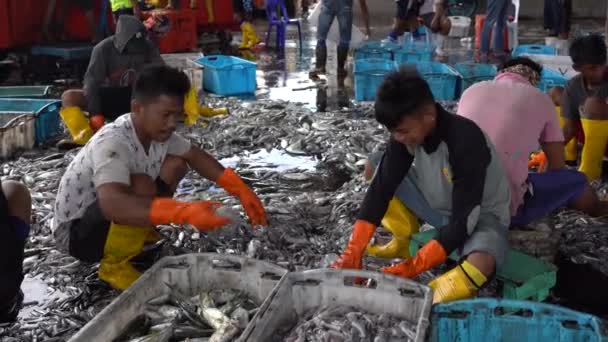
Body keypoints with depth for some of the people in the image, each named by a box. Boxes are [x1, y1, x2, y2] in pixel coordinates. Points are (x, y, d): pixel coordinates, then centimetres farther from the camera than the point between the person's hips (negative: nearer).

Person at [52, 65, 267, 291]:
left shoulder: (156, 130, -9)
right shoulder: (111, 143, -34)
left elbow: (195, 155, 7)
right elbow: (112, 204, -50)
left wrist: (239, 188, -7)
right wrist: (184, 212, -60)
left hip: (113, 219, 8)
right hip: (76, 231, -8)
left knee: (176, 164, 0)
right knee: (142, 187, -35)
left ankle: (139, 233, 10)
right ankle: (114, 264, -12)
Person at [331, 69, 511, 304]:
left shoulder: (466, 141, -34)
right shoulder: (407, 130, -16)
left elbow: (464, 219, -33)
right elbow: (381, 187, -15)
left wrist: (411, 268, -37)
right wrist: (353, 251, -24)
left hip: (479, 216, -6)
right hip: (438, 206, 6)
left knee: (481, 262, -40)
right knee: (376, 166, -7)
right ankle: (403, 240, 4)